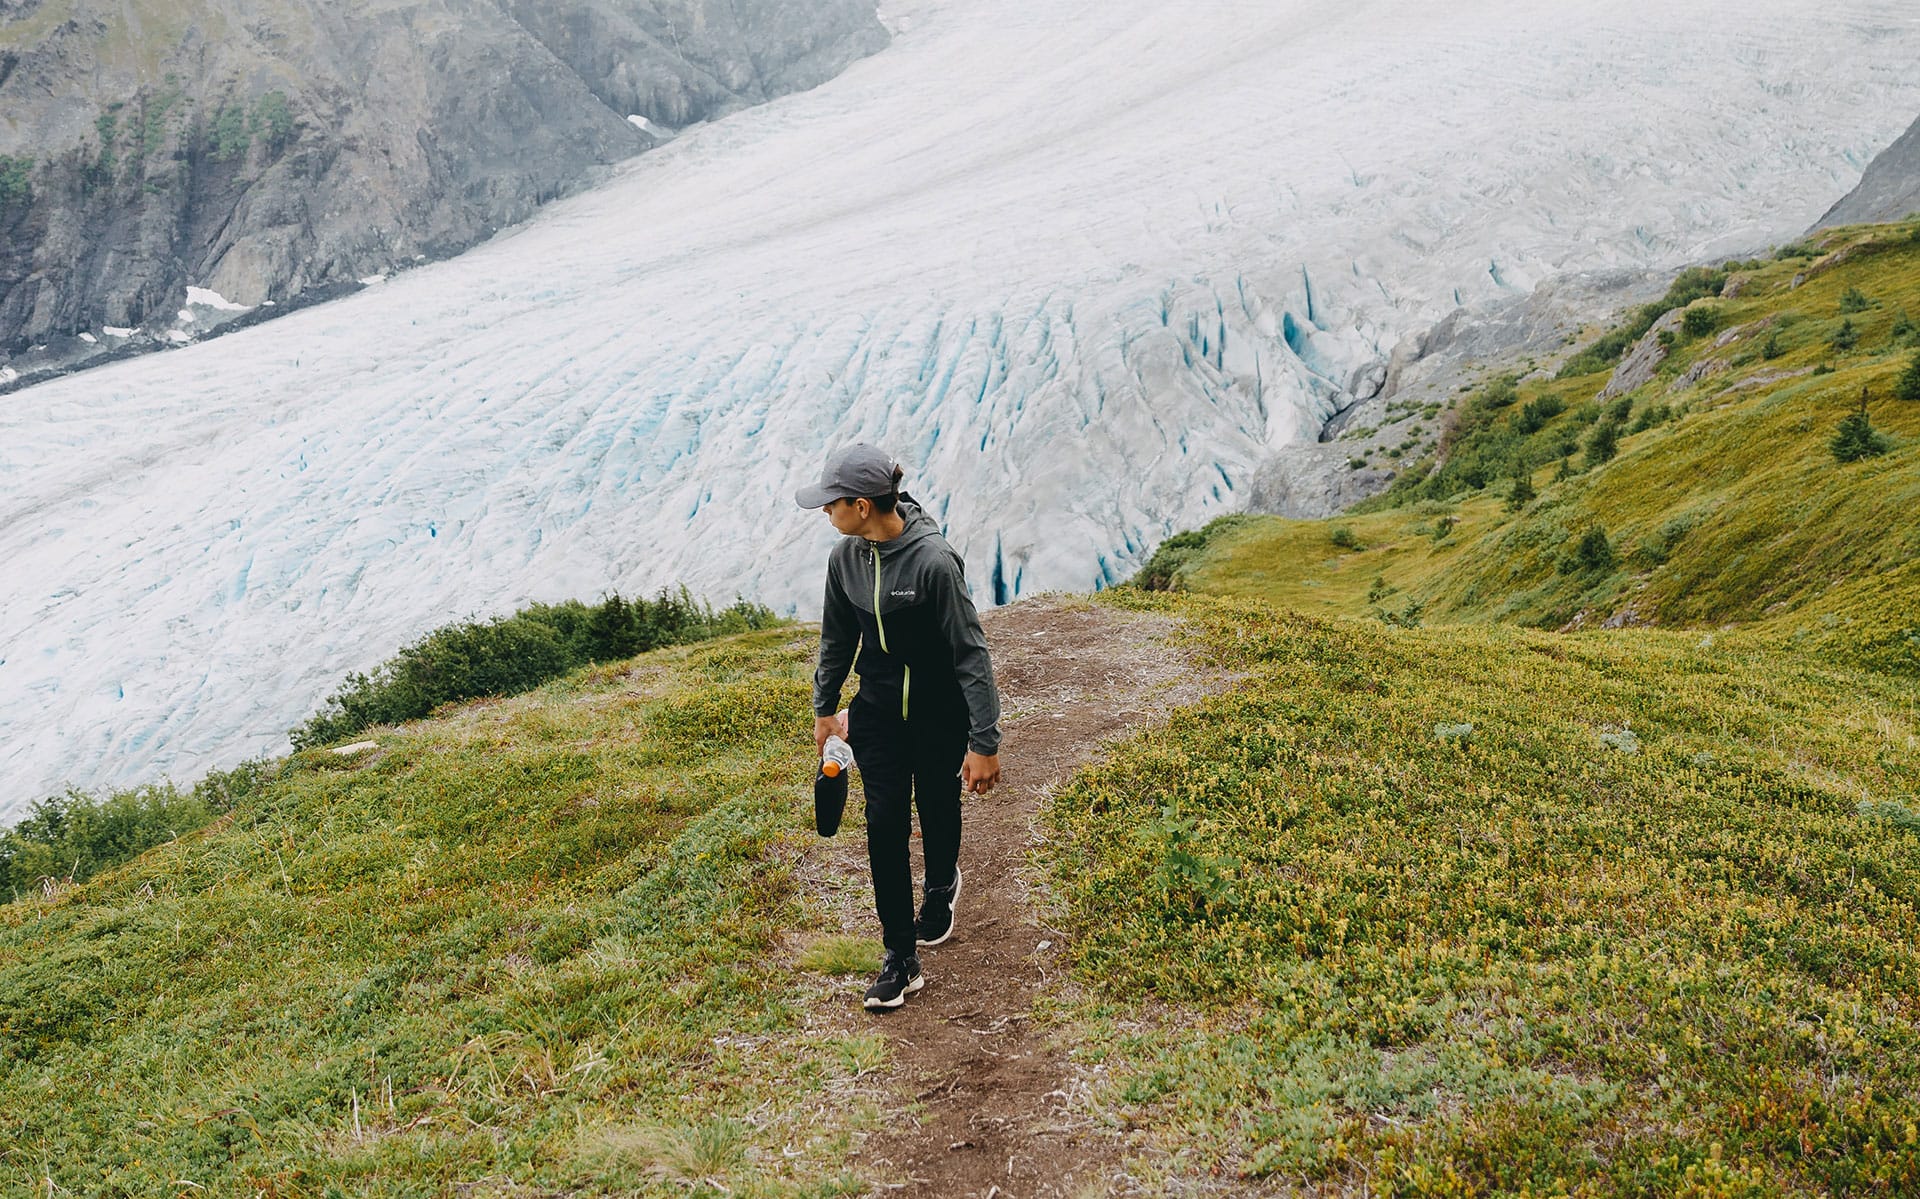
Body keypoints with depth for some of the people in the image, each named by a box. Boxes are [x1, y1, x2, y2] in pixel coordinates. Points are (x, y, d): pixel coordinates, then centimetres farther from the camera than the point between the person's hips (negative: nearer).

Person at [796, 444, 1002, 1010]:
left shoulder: (934, 561, -27)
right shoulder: (846, 558, -8)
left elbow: (970, 653, -22)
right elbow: (837, 638, 10)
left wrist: (984, 743, -21)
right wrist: (824, 707, 19)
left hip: (940, 713, -4)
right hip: (878, 710, 4)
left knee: (938, 811, 15)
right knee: (885, 824, -3)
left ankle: (942, 886, 50)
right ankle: (901, 959, 4)